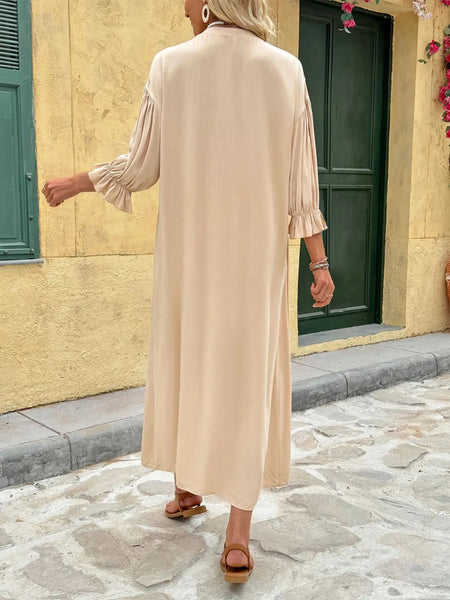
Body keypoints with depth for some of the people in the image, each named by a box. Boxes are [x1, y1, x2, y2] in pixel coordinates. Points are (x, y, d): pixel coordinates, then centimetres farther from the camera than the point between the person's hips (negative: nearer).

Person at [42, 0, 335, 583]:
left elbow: (141, 168, -2)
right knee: (248, 376, 4)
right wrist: (319, 260, 5)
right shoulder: (286, 69, -1)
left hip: (188, 255, 0)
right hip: (258, 257, 0)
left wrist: (76, 182, 16)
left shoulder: (170, 64, -4)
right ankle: (238, 534, 6)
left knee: (186, 363, 17)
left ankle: (187, 488, 34)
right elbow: (303, 182, -2)